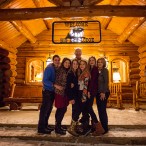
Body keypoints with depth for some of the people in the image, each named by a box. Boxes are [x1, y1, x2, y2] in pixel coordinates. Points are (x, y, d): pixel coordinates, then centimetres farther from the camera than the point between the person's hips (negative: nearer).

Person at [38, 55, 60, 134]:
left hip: (52, 91, 8)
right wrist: (54, 85, -29)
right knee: (44, 109, -2)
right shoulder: (49, 68, -15)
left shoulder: (57, 68, 8)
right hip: (47, 91, -8)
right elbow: (45, 81, -22)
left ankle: (45, 125, 29)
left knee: (49, 108, 15)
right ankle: (41, 128, 9)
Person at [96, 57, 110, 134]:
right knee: (100, 110, 10)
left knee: (102, 110, -5)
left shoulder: (105, 70, -6)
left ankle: (105, 128, 7)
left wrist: (103, 92, -19)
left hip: (104, 93, -7)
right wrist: (97, 92, 6)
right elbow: (96, 82, 13)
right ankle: (102, 127, 22)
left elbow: (106, 82, -13)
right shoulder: (97, 71, 13)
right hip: (98, 93, 7)